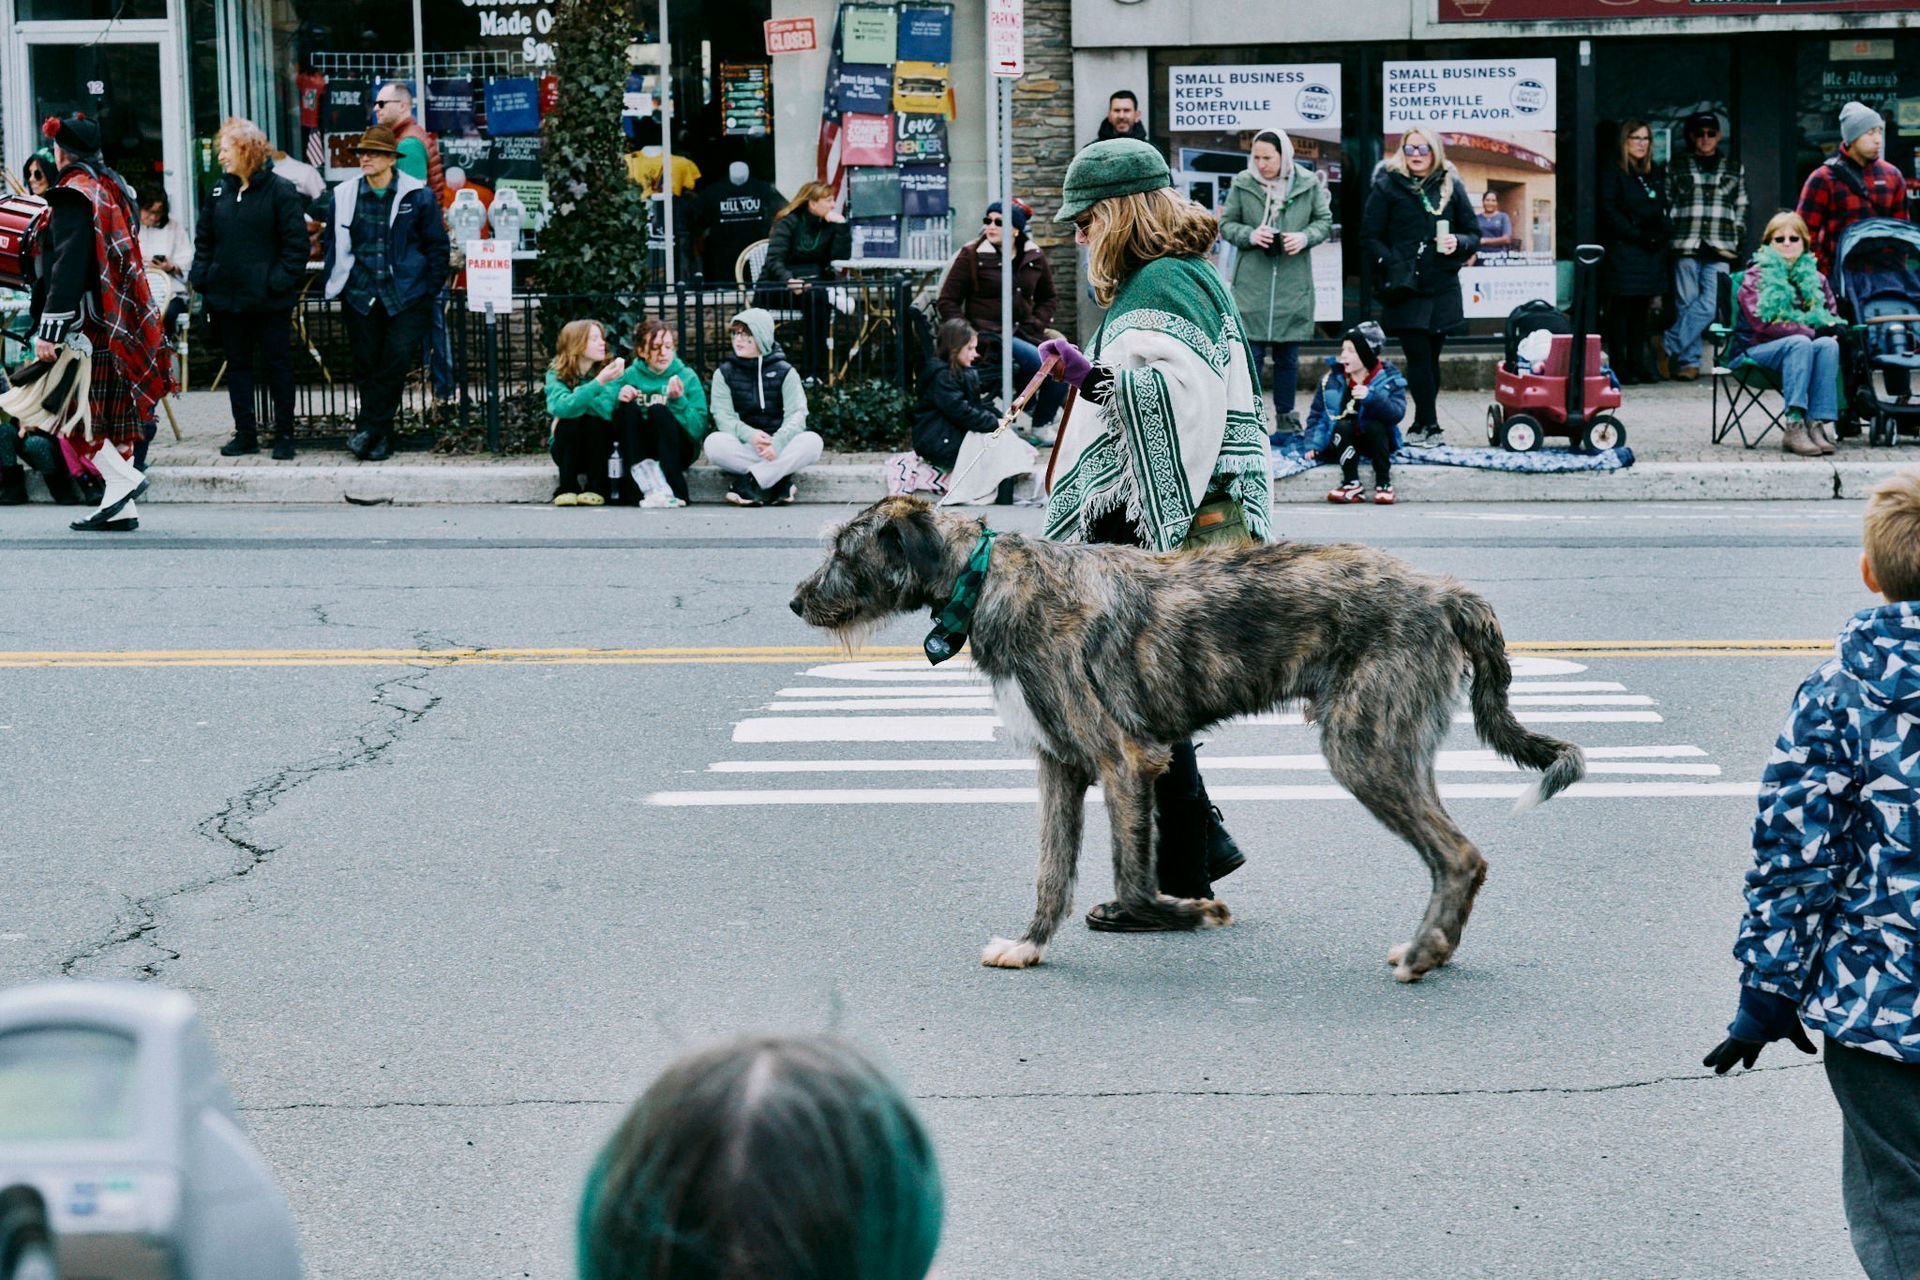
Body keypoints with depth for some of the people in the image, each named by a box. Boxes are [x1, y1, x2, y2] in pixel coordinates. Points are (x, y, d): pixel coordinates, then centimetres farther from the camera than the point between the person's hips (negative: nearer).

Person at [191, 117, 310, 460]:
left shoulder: (280, 190, -8)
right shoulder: (219, 191, 9)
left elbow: (296, 243, -9)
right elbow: (204, 239, 14)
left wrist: (281, 281, -17)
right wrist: (202, 278, 2)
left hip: (269, 299, -5)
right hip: (227, 297, 6)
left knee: (278, 364, 3)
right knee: (237, 365, 9)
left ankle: (284, 434, 10)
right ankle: (245, 434, 15)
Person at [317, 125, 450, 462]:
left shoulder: (418, 196, 0)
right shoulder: (343, 197, 6)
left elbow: (437, 245, 5)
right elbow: (333, 245, 15)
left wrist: (430, 292, 1)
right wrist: (336, 288, 9)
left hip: (406, 298, -2)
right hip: (360, 298, 2)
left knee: (397, 361, -13)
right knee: (366, 366, 2)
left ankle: (368, 428, -5)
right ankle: (381, 437, 11)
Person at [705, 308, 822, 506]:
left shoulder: (785, 372, 5)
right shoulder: (724, 373, 7)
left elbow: (796, 415, -8)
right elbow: (723, 417, -6)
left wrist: (777, 443, -29)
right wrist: (750, 436, -27)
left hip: (781, 449, 0)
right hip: (743, 449, 0)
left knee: (813, 441, -29)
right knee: (714, 443, -32)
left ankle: (747, 482, -31)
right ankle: (781, 481, -29)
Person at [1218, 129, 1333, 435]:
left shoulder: (1308, 184, 0)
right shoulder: (1242, 183, -2)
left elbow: (1325, 222, 9)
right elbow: (1226, 224, 6)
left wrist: (1305, 237, -10)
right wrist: (1250, 235, -13)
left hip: (1293, 284, 1)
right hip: (1252, 282, -1)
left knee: (1288, 355, 9)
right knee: (1251, 353, 0)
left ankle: (1286, 416, 20)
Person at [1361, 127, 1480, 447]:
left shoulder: (1451, 187, 9)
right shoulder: (1387, 186, 3)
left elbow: (1474, 234, 13)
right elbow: (1370, 236, 1)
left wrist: (1458, 243, -9)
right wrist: (1392, 264, -14)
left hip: (1442, 287, 2)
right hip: (1406, 288, -2)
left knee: (1430, 357, 6)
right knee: (1419, 355, -9)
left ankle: (1422, 426, 14)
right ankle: (1430, 426, -5)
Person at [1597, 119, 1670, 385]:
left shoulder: (1656, 173, 18)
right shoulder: (1612, 171, -2)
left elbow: (1663, 209, 19)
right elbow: (1609, 211, -9)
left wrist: (1664, 234, -1)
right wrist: (1636, 235, -15)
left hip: (1652, 251, 6)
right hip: (1622, 250, -6)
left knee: (1642, 307, 7)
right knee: (1620, 308, -5)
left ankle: (1637, 364, 10)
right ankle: (1619, 367, -3)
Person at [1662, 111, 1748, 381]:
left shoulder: (1734, 170, 16)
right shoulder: (1678, 168, 13)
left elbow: (1741, 208, 17)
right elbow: (1666, 206, 13)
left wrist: (1736, 239, 7)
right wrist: (1670, 237, 4)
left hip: (1720, 249, 0)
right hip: (1686, 247, 0)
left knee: (1708, 305, -13)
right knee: (1687, 304, -3)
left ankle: (1669, 347, -4)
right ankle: (1689, 362, 3)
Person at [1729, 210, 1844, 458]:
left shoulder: (1815, 278, 16)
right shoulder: (1755, 277, 1)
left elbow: (1831, 317, 16)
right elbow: (1762, 322, -11)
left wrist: (1831, 328, -11)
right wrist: (1812, 331, -15)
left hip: (1803, 343, 4)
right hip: (1757, 349, -4)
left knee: (1828, 345, -29)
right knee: (1800, 344, -35)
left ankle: (1818, 422, -40)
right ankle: (1795, 425, -47)